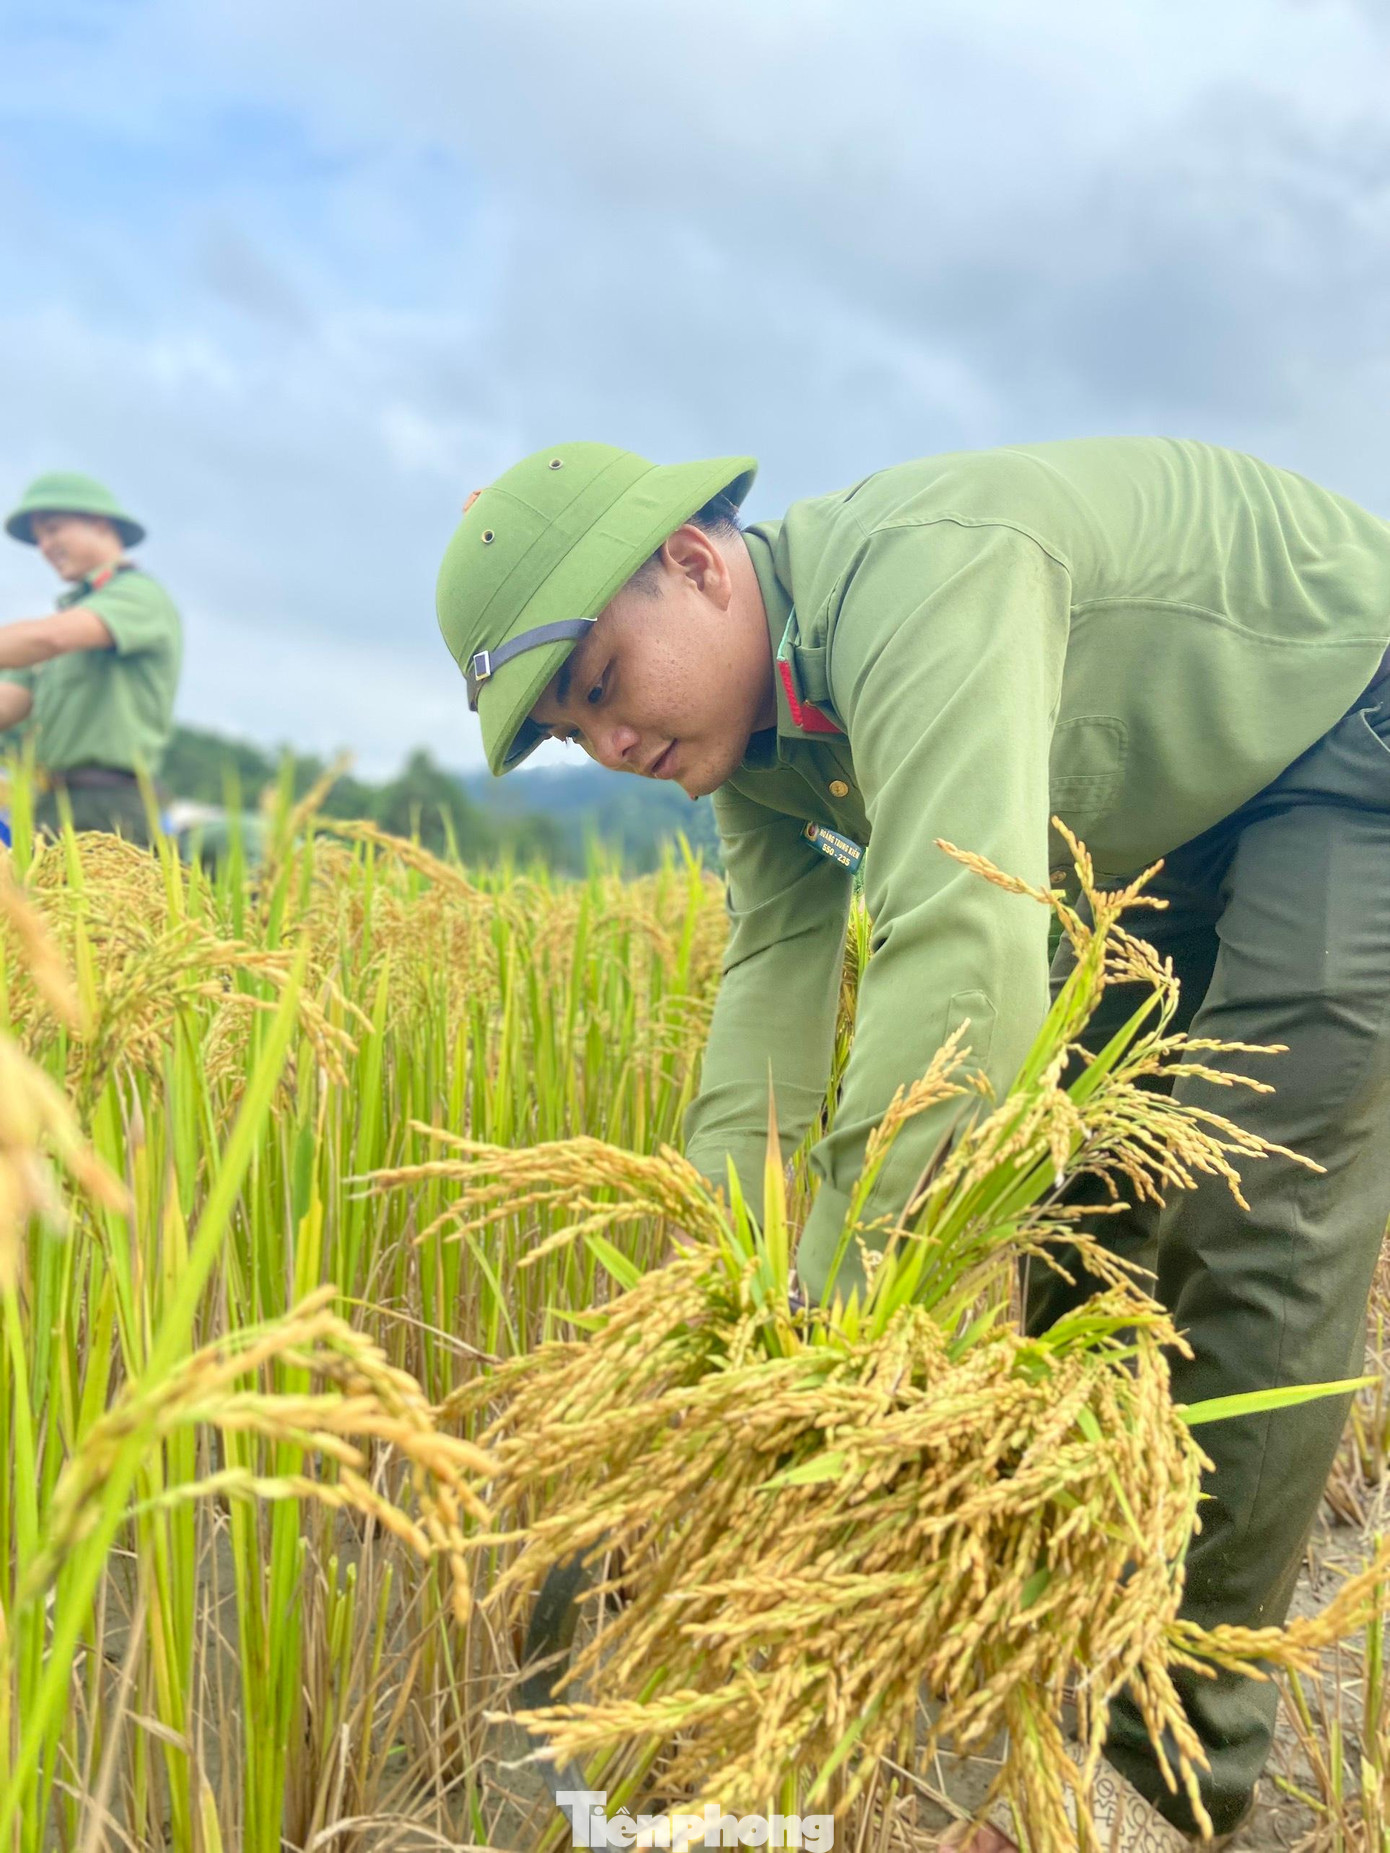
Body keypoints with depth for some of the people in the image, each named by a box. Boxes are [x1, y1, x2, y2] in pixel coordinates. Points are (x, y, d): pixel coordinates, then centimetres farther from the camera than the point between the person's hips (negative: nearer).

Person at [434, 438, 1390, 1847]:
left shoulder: (927, 577, -37)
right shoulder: (754, 733, -6)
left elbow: (966, 956, -47)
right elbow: (776, 973, -11)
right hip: (1179, 817, 9)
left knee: (1252, 1221, -15)